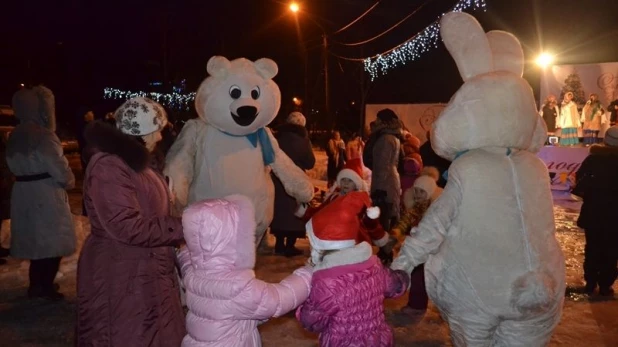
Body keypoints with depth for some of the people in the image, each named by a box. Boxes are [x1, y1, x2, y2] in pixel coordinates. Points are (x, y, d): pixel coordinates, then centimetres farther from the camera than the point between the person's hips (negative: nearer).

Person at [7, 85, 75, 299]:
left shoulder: (14, 136, 7)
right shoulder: (43, 135, -19)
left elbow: (13, 166, 15)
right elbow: (59, 169, -19)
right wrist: (70, 181, 0)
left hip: (23, 193, 8)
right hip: (45, 194, -8)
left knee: (36, 240, 19)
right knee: (52, 242, 4)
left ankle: (37, 284, 29)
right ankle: (45, 286, 10)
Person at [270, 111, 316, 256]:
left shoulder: (277, 137, 1)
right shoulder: (302, 139, -10)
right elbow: (310, 163, -6)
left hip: (277, 180, 4)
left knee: (279, 209, 13)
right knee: (294, 212, 5)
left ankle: (280, 244, 19)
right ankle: (290, 246, 4)